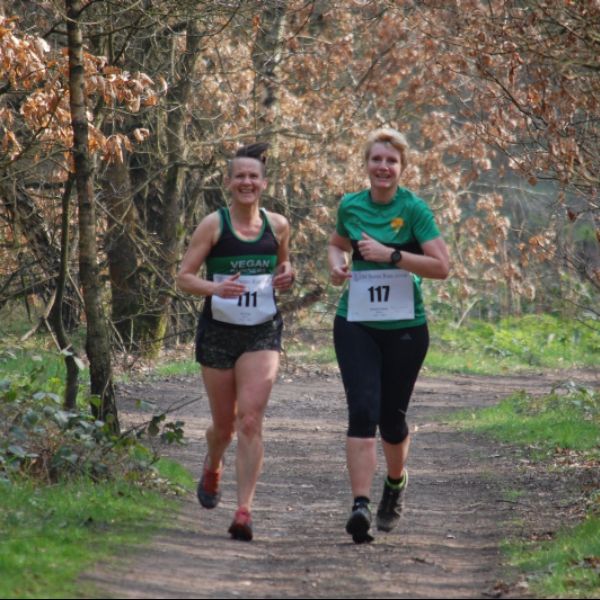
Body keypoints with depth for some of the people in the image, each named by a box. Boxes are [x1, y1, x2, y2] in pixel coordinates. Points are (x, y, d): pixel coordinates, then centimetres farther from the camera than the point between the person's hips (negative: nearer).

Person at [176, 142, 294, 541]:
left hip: (263, 333, 1)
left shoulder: (278, 225, 3)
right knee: (224, 424, 12)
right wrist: (215, 287, -25)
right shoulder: (214, 225, -5)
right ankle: (212, 468, 47)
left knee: (251, 420, -15)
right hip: (219, 332, 0)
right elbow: (184, 277, -6)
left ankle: (244, 512, -16)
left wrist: (286, 276, -1)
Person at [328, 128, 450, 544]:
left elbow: (442, 266, -14)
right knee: (363, 411, -14)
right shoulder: (351, 206, 4)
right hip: (356, 324, 2)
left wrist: (391, 255, -20)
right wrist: (337, 264, 3)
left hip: (404, 327, -2)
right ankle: (361, 505, -20)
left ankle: (396, 481, 40)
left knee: (392, 417, 9)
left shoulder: (414, 209, -8)